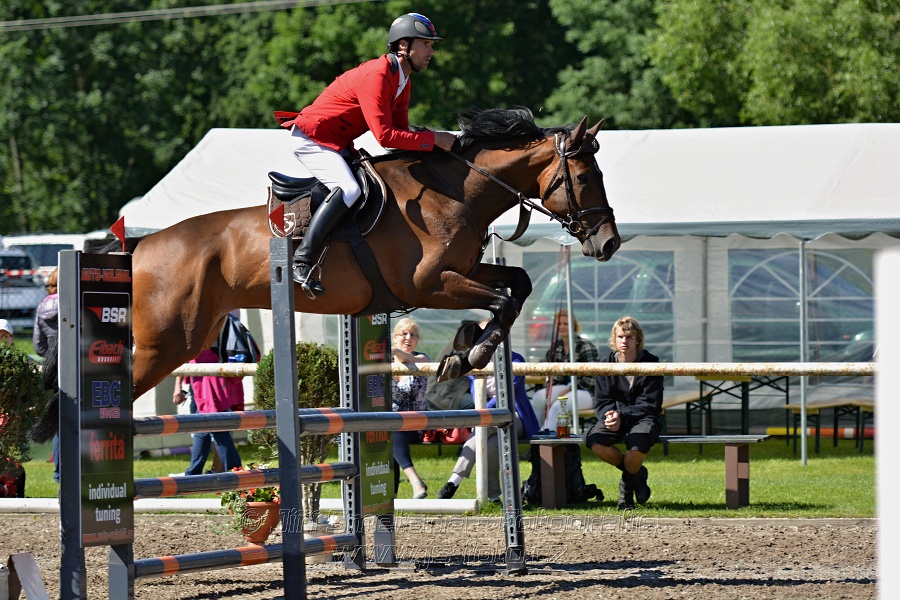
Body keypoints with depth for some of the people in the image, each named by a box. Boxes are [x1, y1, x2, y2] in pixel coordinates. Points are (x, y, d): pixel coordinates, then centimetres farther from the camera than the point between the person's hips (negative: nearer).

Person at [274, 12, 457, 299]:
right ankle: (302, 261, -30)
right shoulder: (377, 75, -25)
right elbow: (385, 136, -30)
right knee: (348, 189, -29)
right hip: (311, 139, -11)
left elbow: (400, 131, 6)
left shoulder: (403, 81, 8)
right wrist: (433, 139, -26)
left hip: (338, 145, 11)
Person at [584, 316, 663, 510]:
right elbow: (601, 401, 4)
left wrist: (622, 416, -22)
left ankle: (628, 482, -1)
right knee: (593, 439, -29)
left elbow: (649, 404, -8)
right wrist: (608, 416, -21)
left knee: (637, 443, -38)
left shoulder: (650, 364, -4)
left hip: (644, 419, -3)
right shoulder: (606, 365, 6)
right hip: (615, 418, 3)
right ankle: (637, 474, -4)